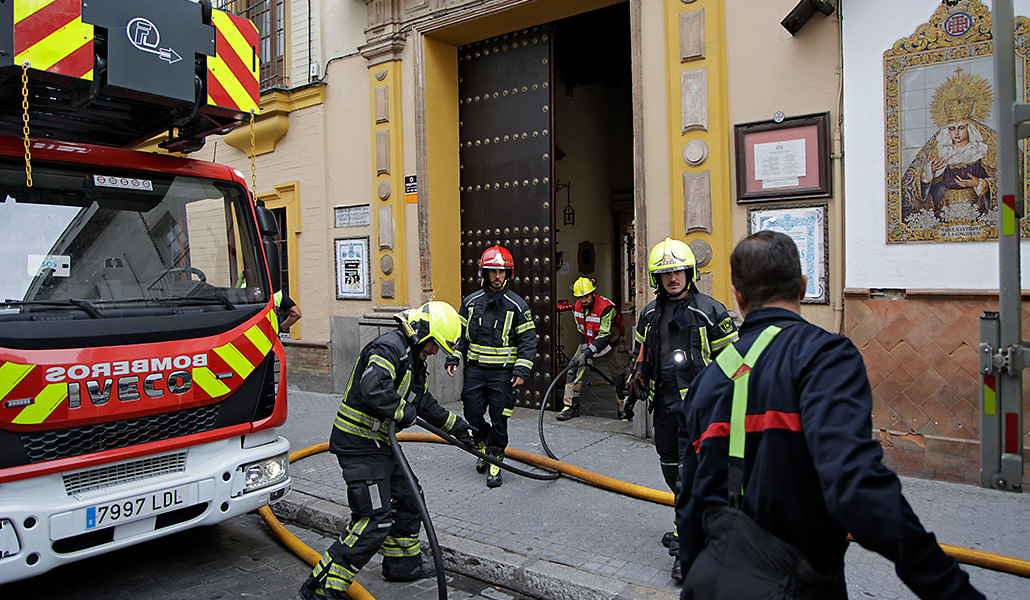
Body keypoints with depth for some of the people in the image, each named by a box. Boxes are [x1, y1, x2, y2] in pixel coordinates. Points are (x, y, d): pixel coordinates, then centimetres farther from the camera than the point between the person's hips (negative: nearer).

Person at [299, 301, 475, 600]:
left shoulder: (412, 357, 16)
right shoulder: (389, 348, -18)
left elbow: (425, 402, 27)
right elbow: (374, 390, -34)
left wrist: (457, 426, 32)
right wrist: (403, 412, -17)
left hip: (380, 442, 11)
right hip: (359, 444, -10)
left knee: (408, 498, 19)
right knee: (375, 521, -10)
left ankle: (402, 564, 37)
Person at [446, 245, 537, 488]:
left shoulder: (517, 305, -3)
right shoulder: (471, 302, 6)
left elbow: (528, 339, -3)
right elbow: (460, 332, 14)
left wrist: (522, 370, -12)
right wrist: (454, 358, 3)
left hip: (502, 372, -3)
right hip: (474, 370, 3)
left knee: (499, 419, 0)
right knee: (472, 413, 5)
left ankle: (495, 462, 16)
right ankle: (482, 444, 36)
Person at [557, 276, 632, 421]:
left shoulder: (606, 308, -30)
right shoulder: (577, 307, -11)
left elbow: (604, 336, -31)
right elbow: (582, 332, -2)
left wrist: (588, 352, -37)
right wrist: (585, 350, -14)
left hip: (611, 343, -5)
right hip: (589, 342, 5)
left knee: (619, 376, -7)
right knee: (574, 366, -12)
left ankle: (625, 411, 11)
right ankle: (571, 407, -9)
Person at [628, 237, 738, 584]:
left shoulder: (709, 311, -6)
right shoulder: (649, 315, 10)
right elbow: (639, 354, 23)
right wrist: (636, 386, 15)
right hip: (663, 406, 6)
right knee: (672, 471, 16)